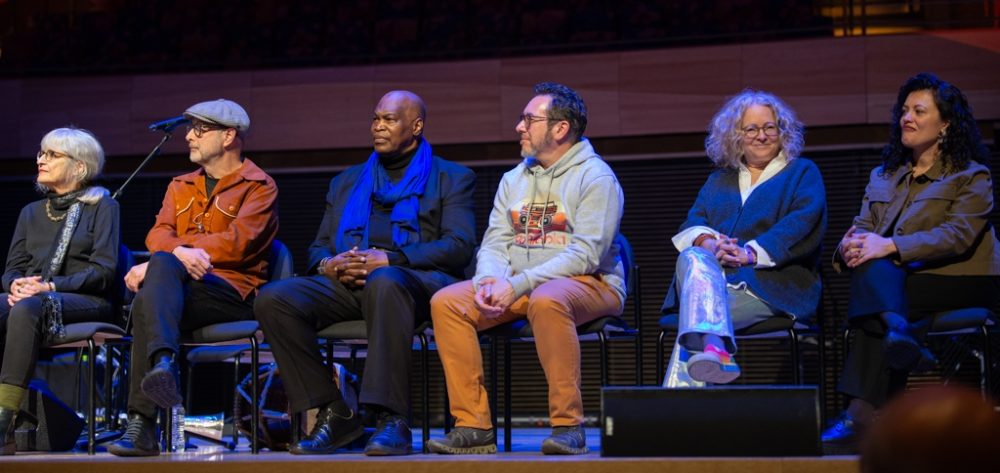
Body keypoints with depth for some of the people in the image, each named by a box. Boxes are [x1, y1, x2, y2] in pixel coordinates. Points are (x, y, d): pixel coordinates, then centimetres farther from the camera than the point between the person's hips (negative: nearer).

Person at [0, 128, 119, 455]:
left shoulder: (102, 207, 8)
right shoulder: (31, 212, 25)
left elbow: (103, 271, -3)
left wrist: (50, 286, -16)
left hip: (86, 302, -4)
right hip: (31, 297, 5)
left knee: (27, 309, -38)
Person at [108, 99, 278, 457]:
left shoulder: (259, 186, 7)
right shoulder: (181, 187, 26)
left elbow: (238, 241, -10)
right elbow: (159, 234, 9)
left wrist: (157, 265, -16)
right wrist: (180, 252, -19)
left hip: (233, 292, -5)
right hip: (180, 290, 5)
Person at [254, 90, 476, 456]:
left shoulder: (452, 178, 15)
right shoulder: (347, 182, 29)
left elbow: (459, 246, -1)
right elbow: (318, 247, 23)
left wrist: (389, 259, -14)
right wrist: (328, 265, -4)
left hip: (415, 281, -5)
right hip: (347, 284, 5)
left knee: (384, 282, -42)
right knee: (273, 298, -23)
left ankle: (392, 420, -40)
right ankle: (333, 414, -17)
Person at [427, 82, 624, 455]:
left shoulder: (596, 177, -6)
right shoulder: (513, 180, 16)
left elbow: (585, 254, -17)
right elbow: (494, 244, 11)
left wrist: (518, 284, -22)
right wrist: (488, 281, -13)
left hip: (589, 284, -7)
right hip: (519, 288, 7)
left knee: (546, 300, -40)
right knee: (446, 302, -16)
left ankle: (568, 424, -32)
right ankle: (473, 425, -17)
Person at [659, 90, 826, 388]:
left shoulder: (803, 173, 17)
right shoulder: (719, 181, 31)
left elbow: (803, 221, -3)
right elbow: (693, 222, 15)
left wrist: (753, 253, -17)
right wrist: (708, 242, -11)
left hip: (772, 285, -4)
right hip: (716, 277, 4)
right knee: (692, 258, -34)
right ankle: (714, 349, -58)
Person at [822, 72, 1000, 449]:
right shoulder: (883, 177, 23)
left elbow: (958, 234, -11)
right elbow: (862, 227, 11)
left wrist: (890, 246, -24)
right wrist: (853, 245, -16)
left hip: (961, 281, -5)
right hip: (900, 278, 5)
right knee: (873, 266, -30)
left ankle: (863, 413, -40)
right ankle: (896, 331, -55)